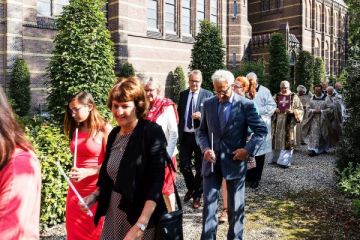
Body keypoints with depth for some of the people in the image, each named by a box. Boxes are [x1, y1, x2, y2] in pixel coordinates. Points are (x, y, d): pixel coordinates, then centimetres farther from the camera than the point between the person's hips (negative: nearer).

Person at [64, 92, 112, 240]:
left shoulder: (104, 129, -8)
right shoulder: (76, 130, 9)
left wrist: (87, 172, -19)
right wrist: (74, 172, 3)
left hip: (96, 191, -5)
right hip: (76, 191, 6)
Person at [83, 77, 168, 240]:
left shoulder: (152, 132, -16)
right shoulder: (114, 134, 4)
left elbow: (156, 182, -21)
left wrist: (140, 225, -27)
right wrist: (94, 196, -1)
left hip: (142, 214, -6)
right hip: (114, 213, 6)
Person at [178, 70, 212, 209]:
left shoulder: (207, 95, -4)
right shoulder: (183, 94, 9)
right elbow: (179, 113, 13)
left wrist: (202, 115, -25)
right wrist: (178, 132, 7)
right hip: (185, 135, 3)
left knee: (200, 167, 8)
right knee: (184, 165, 6)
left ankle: (197, 195, 26)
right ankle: (191, 188, 34)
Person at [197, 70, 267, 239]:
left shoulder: (246, 105, -7)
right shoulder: (208, 104, 3)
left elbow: (261, 130, -3)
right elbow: (202, 131, 10)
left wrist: (248, 149, -15)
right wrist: (205, 148, -8)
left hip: (234, 161, -2)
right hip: (212, 161, 2)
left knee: (235, 206, 12)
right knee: (209, 203, 5)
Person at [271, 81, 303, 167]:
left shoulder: (294, 97, 4)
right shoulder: (276, 96, 10)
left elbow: (300, 109, 3)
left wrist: (292, 111, -15)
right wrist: (274, 110, -8)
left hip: (289, 122, -2)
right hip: (277, 122, 2)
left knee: (287, 140, -5)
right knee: (277, 140, 6)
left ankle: (285, 161, -1)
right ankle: (276, 158, 20)